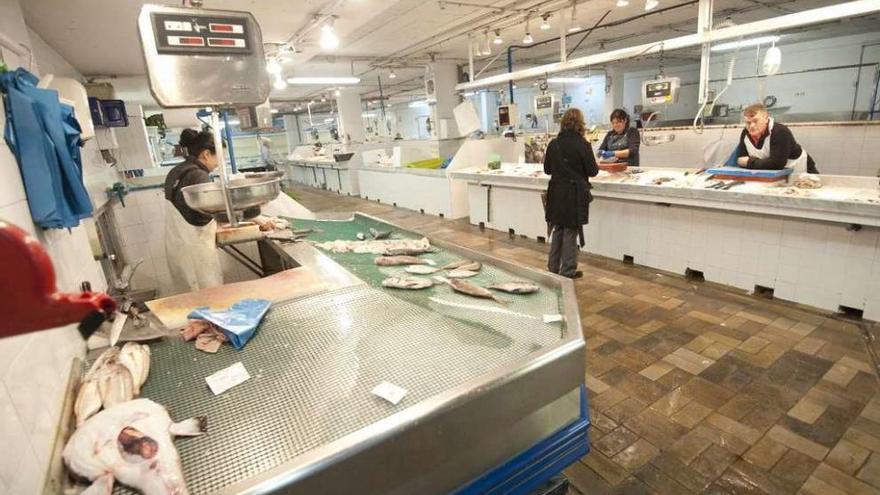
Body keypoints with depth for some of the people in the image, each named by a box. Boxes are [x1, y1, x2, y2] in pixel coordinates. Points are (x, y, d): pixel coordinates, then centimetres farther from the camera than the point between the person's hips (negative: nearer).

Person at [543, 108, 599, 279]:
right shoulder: (582, 145, -12)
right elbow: (592, 171, -8)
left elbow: (547, 169, 8)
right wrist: (579, 170, 12)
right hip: (575, 193, -4)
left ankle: (553, 267, 22)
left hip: (556, 193, 5)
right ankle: (568, 270, 11)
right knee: (571, 231, 4)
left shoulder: (553, 144, 1)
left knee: (558, 229, 15)